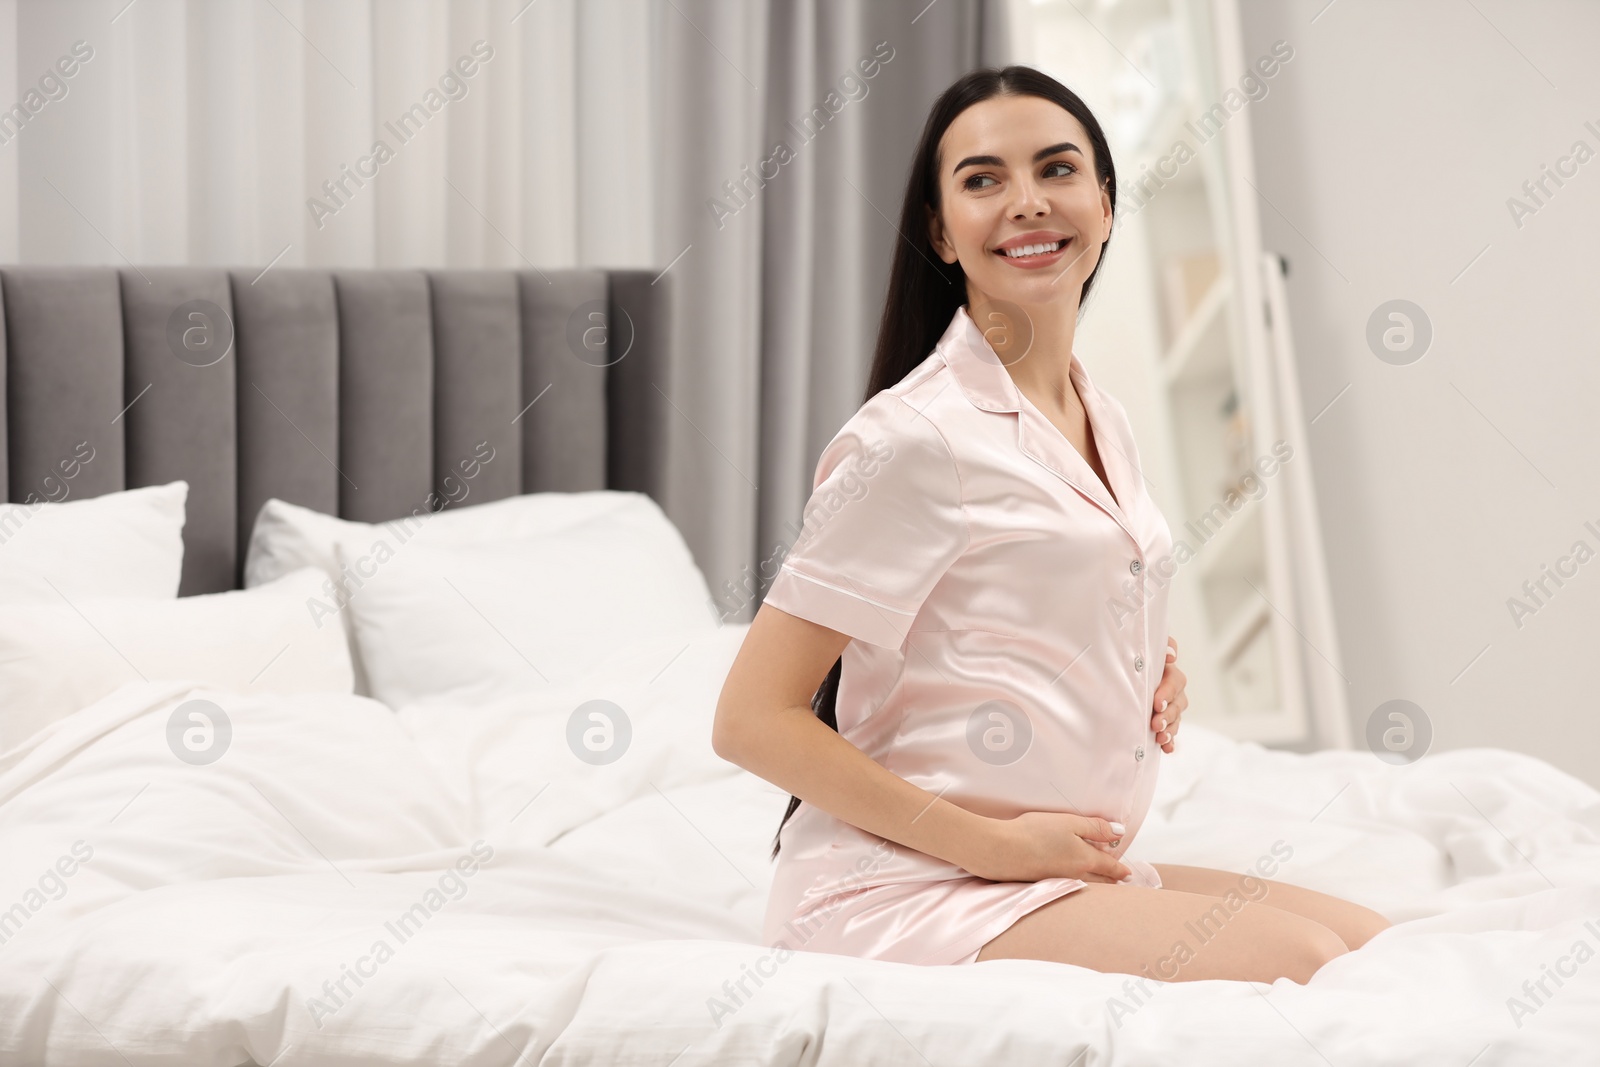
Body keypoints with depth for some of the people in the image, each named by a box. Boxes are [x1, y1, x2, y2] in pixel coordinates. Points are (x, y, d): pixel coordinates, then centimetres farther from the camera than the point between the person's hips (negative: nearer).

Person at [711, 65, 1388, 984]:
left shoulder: (1105, 422, 13)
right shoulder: (911, 436, -13)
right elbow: (754, 721, -16)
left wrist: (1149, 665, 6)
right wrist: (995, 844, -17)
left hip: (1080, 871, 8)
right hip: (904, 887, -8)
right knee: (1296, 962, -21)